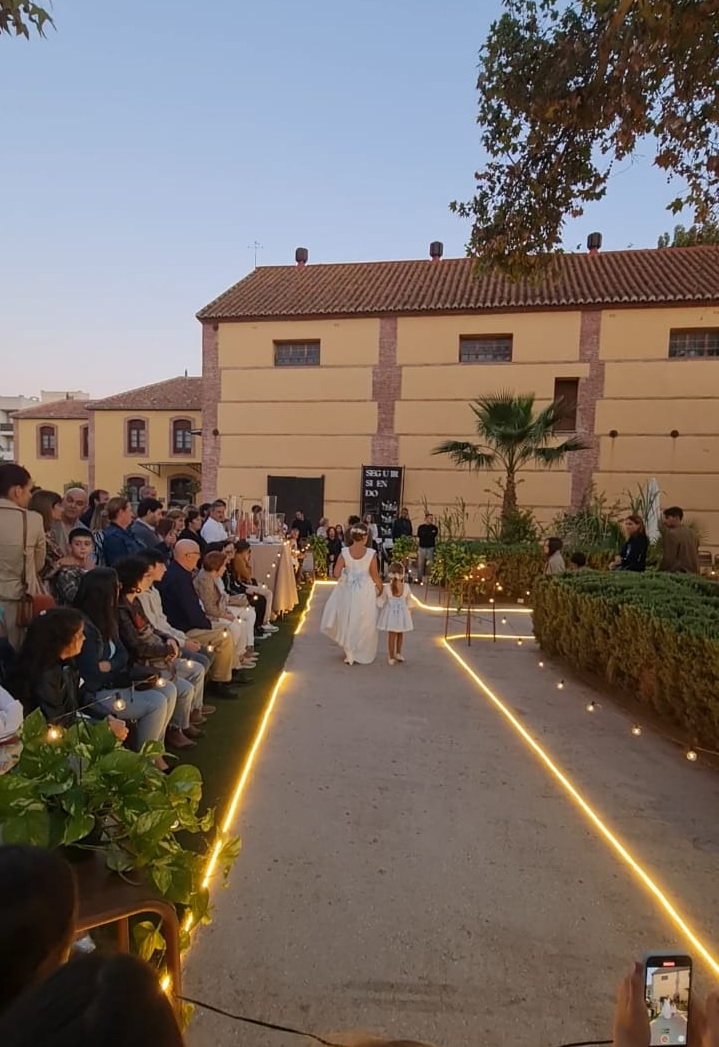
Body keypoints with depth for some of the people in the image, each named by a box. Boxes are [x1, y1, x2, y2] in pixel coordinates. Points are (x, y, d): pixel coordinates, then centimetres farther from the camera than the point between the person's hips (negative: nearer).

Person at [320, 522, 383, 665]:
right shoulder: (371, 553, -13)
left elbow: (336, 574, -10)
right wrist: (380, 588, 10)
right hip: (365, 591, -2)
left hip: (347, 590, 2)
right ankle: (363, 654, 25)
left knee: (348, 621, 20)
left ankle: (349, 653, 26)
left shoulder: (344, 552, -9)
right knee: (364, 623, 14)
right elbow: (375, 576, -8)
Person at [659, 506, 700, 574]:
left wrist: (660, 571, -5)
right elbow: (696, 554, 18)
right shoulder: (689, 532, 14)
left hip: (679, 573, -9)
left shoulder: (671, 533, -13)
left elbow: (668, 558, -15)